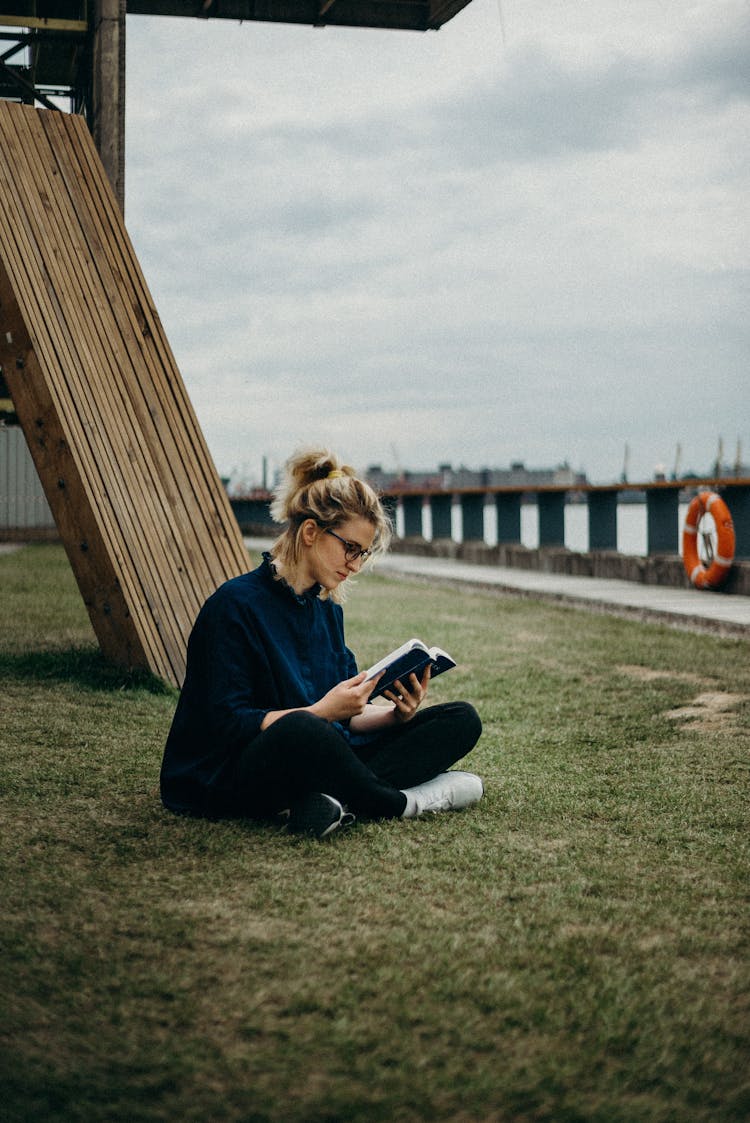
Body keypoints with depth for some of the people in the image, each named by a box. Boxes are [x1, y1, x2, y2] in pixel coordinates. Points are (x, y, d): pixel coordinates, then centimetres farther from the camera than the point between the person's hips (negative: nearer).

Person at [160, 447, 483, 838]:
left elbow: (348, 715, 12)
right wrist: (323, 710, -25)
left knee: (461, 719, -3)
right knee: (300, 730, -43)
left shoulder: (328, 610, 11)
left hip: (320, 760, 8)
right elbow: (228, 724, -17)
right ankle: (402, 803, -16)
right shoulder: (235, 604, -12)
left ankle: (334, 798, -25)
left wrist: (397, 714, -8)